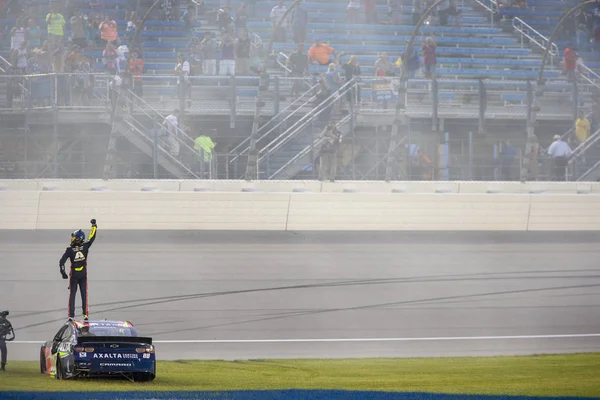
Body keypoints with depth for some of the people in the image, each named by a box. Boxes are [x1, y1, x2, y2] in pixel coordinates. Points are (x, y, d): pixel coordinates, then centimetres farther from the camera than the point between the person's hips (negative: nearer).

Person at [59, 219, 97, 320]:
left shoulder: (69, 250, -16)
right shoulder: (85, 246, -12)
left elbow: (61, 262, -18)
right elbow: (92, 238, 3)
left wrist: (63, 273, -7)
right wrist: (93, 225, 16)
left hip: (73, 276, -2)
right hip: (83, 275, 2)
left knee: (72, 295, 6)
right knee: (84, 295, 9)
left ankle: (71, 316, 3)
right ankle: (85, 314, 6)